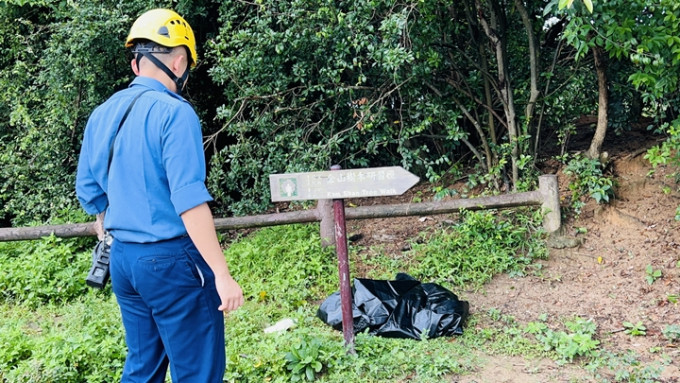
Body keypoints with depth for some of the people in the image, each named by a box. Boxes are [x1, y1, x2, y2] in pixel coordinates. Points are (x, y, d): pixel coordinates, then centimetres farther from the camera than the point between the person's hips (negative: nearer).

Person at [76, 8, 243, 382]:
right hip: (171, 259, -8)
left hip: (122, 259, 8)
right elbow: (190, 201, -21)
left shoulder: (102, 115, 8)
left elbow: (88, 193, 15)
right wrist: (222, 275, -18)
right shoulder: (174, 112, -15)